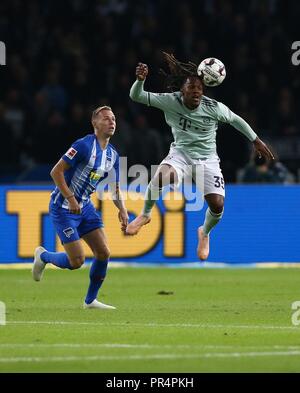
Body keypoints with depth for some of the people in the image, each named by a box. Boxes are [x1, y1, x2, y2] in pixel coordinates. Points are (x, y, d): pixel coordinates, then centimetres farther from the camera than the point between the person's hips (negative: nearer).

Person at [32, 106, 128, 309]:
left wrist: (122, 210, -2)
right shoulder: (84, 145, -18)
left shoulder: (113, 154, 7)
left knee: (104, 253, -3)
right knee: (77, 261, -11)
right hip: (63, 208, -8)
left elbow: (116, 189, 15)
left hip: (85, 206, 8)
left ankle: (91, 300, 12)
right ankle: (43, 256, 20)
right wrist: (71, 199, -23)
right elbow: (56, 172, -18)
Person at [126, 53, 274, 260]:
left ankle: (204, 233, 26)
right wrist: (140, 80, -37)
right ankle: (145, 214, -8)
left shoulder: (215, 108, -14)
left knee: (217, 205, -13)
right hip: (181, 153, -1)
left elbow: (236, 120, 5)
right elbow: (136, 96, -15)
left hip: (207, 159, 1)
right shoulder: (170, 101, -14)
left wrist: (256, 141, 11)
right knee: (162, 175, -36)